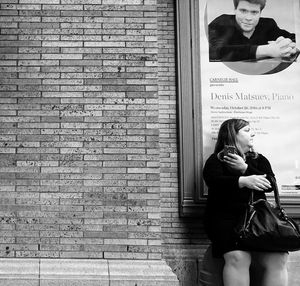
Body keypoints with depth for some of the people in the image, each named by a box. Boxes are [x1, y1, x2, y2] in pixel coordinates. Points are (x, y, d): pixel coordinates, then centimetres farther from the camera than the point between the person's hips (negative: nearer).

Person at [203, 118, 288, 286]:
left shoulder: (259, 159, 24)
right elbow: (215, 181, -11)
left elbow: (270, 184, 8)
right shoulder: (216, 160, 11)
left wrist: (245, 168, -4)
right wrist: (243, 181, -27)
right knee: (238, 257, -33)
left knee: (278, 259, -23)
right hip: (226, 217, -3)